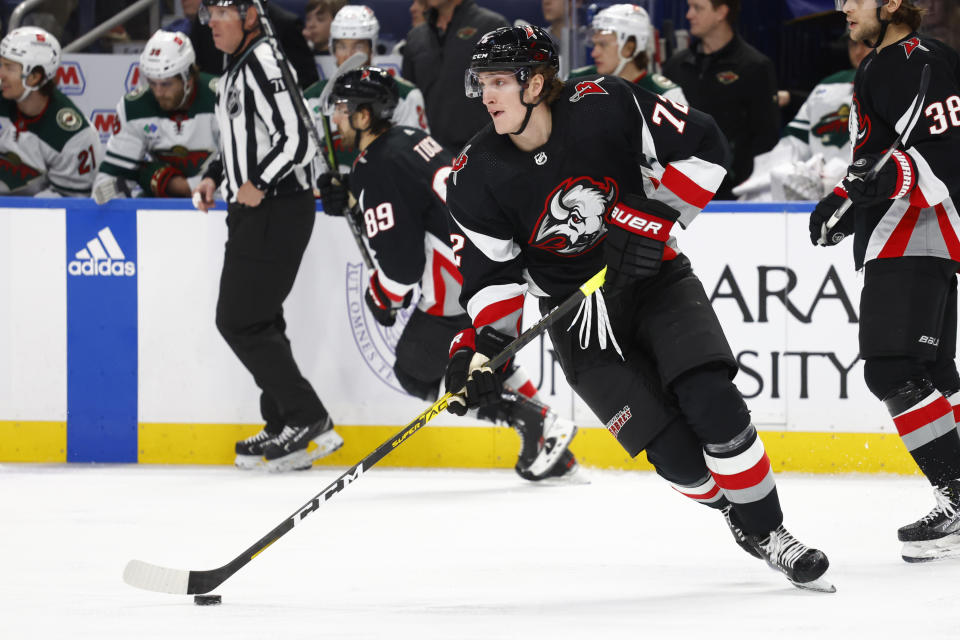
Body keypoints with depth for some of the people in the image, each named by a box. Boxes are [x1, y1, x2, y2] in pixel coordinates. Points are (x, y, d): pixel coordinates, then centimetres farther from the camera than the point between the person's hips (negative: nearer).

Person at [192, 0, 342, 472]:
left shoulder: (264, 62, -16)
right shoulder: (236, 69, 17)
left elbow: (296, 137, -23)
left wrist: (259, 184, -25)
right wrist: (215, 177, 17)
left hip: (277, 209, -11)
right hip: (252, 211, 11)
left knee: (239, 320, -10)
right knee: (258, 320, 13)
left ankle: (308, 421, -10)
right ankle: (283, 428, 18)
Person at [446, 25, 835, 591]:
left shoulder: (605, 108, -18)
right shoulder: (478, 178, -12)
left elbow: (702, 146, -13)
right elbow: (493, 274, -6)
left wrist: (655, 218, -20)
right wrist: (483, 347, -20)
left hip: (653, 278, -1)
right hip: (577, 311, 1)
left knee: (711, 405, -21)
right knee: (673, 451, -13)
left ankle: (769, 532, -6)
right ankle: (740, 518, 15)